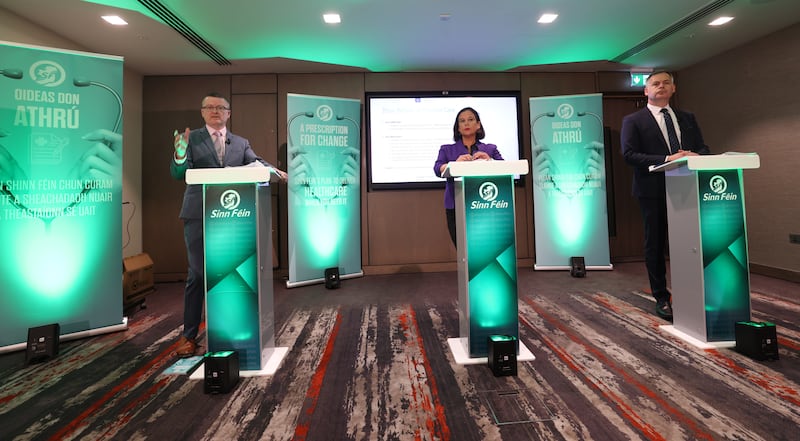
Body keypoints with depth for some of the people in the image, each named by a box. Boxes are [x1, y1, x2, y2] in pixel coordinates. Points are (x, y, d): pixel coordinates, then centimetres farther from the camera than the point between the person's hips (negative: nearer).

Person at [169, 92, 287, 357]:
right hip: (199, 216, -2)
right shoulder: (191, 139, 6)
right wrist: (180, 153, -23)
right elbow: (178, 174, -2)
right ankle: (189, 335, 13)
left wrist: (273, 170, -21)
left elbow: (255, 163, 1)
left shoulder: (241, 143, 13)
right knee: (197, 275, 0)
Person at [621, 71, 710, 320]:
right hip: (653, 190, -4)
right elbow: (629, 154, -9)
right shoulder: (633, 121, 3)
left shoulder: (687, 118, 18)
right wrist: (666, 159, -19)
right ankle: (661, 298, 15)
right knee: (655, 246, 4)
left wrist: (696, 156, -10)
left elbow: (703, 148, 14)